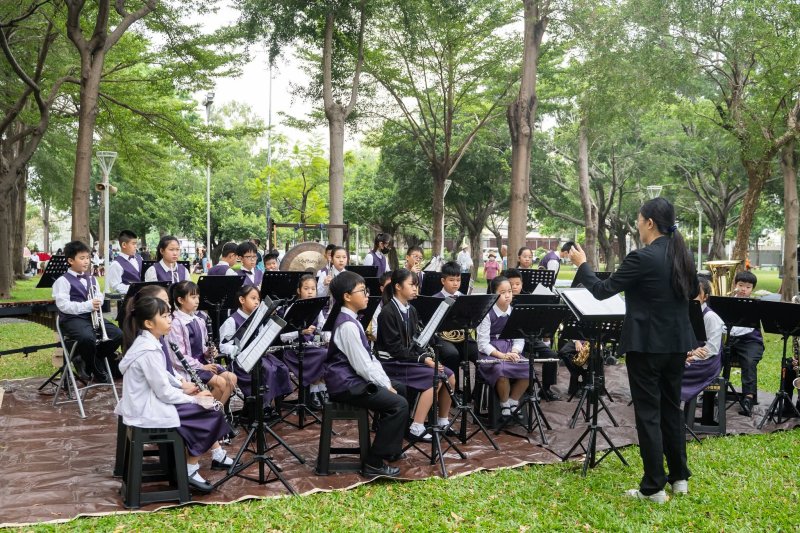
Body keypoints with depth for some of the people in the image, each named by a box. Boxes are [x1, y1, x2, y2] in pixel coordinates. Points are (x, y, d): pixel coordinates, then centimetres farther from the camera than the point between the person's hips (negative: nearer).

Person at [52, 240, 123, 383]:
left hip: (92, 316, 7)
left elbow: (99, 297, 20)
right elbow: (63, 305, -15)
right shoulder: (63, 281, -5)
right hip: (73, 318, -7)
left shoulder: (91, 279, 18)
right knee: (88, 337, -37)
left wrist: (98, 302, -6)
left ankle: (87, 363, 4)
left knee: (118, 334, -15)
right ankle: (98, 372, -11)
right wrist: (88, 306, -21)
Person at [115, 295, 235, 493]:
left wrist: (182, 385, 9)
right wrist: (194, 399, -10)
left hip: (146, 402, 10)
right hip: (148, 411, -10)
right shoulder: (149, 350, -25)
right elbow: (165, 393, -22)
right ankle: (190, 470, 5)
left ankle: (218, 456, 21)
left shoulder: (146, 342, 5)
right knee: (207, 413, -4)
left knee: (206, 406, 14)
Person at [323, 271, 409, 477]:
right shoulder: (347, 325, -21)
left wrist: (387, 382, 5)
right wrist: (385, 386, -11)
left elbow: (369, 358, 14)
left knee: (399, 390, 21)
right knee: (399, 405, -16)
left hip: (354, 379, 11)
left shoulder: (350, 320, 12)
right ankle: (374, 463, -11)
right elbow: (362, 365, -22)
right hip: (347, 385, -11)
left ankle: (389, 448, 29)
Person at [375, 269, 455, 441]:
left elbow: (413, 341, 11)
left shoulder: (411, 310, 9)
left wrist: (426, 355, -8)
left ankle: (443, 422, 10)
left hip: (409, 358, 8)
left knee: (449, 376, -5)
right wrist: (422, 359, -22)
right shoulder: (388, 312, -16)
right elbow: (395, 348, -20)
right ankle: (416, 429, -22)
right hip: (393, 363, -8)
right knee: (435, 378, -24)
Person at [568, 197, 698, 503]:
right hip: (677, 343, 7)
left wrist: (581, 264, 1)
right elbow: (694, 292, 22)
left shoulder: (642, 258, -18)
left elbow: (602, 291, -13)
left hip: (647, 344, -7)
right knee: (672, 408, 17)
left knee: (648, 413, 0)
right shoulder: (682, 255, 5)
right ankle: (679, 477, 25)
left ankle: (654, 487, 4)